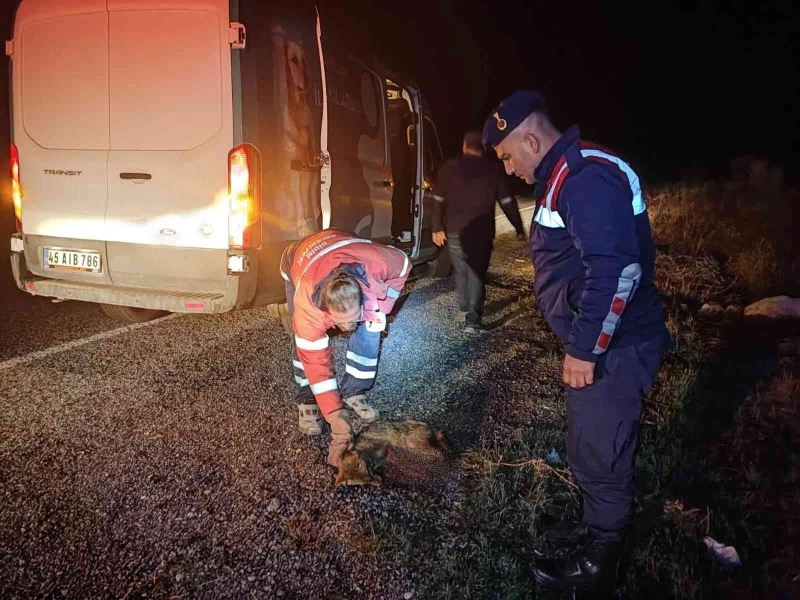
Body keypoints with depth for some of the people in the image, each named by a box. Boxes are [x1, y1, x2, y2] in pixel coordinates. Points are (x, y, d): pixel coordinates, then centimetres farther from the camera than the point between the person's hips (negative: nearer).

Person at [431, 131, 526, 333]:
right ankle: (473, 318, -5)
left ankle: (464, 309, 31)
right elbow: (507, 202, -1)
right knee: (477, 273, 3)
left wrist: (437, 227, 11)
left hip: (456, 230, 1)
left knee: (461, 270, 16)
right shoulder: (493, 169, 0)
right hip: (482, 231, -1)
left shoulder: (449, 167, 3)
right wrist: (519, 228, 6)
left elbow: (439, 200, 4)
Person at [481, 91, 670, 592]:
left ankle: (598, 562, 24)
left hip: (611, 349, -10)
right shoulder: (567, 176, 12)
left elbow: (616, 270, -30)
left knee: (598, 453, 5)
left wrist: (584, 350, -25)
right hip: (598, 344, 10)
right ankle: (600, 526, 42)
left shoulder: (588, 178, -22)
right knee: (595, 445, 22)